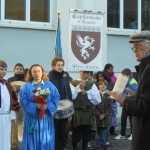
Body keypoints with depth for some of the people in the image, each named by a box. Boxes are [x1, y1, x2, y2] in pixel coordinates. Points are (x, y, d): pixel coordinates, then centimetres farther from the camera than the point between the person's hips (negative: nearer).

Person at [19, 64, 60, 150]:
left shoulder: (50, 85, 7)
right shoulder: (26, 86, 4)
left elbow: (56, 99, 0)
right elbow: (23, 101, -6)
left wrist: (47, 107, -17)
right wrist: (35, 106, -20)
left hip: (46, 118, 1)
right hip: (32, 118, -1)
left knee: (46, 140, 3)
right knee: (33, 140, 0)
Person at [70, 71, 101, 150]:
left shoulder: (92, 84, 7)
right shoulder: (73, 83, 0)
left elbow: (98, 100, -1)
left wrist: (87, 93, -10)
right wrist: (78, 88, -18)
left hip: (88, 113, 3)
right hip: (76, 113, -3)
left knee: (86, 135, 11)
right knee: (76, 134, 0)